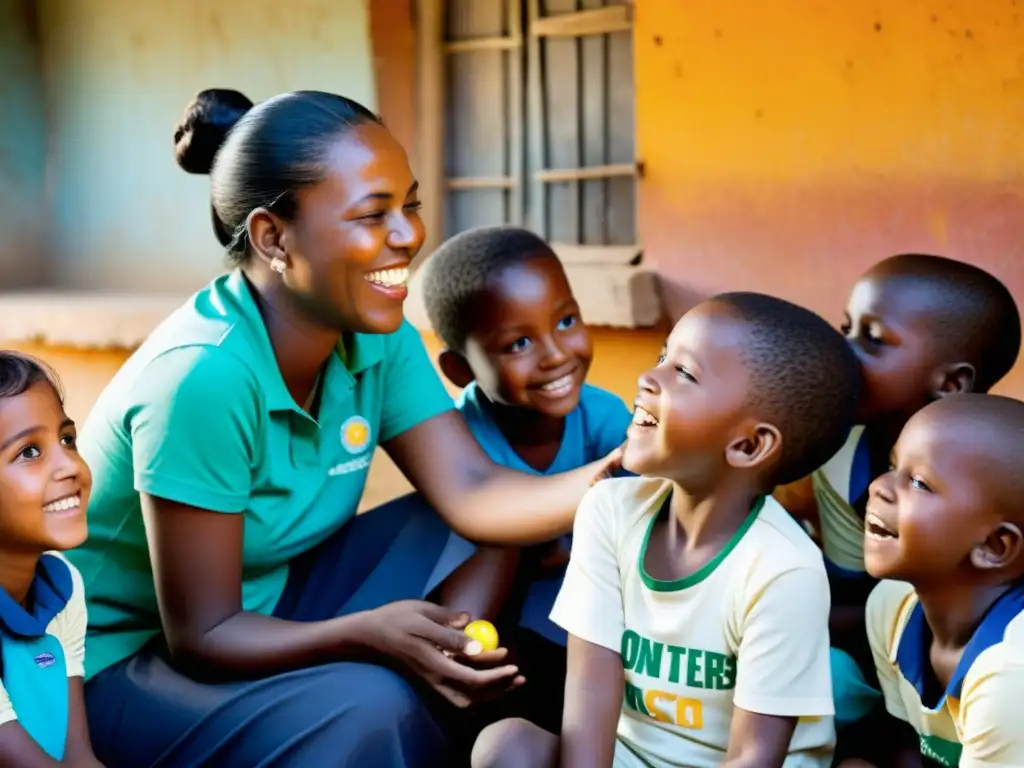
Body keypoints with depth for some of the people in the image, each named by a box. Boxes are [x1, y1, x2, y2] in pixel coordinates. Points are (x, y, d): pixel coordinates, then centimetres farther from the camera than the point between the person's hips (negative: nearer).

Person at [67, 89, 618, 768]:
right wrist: (370, 633, -39)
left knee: (478, 532, -7)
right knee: (366, 705, -31)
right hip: (121, 665, -7)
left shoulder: (376, 337, -7)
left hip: (262, 603, 8)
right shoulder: (204, 377, -30)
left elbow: (473, 493, -14)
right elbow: (201, 636, -25)